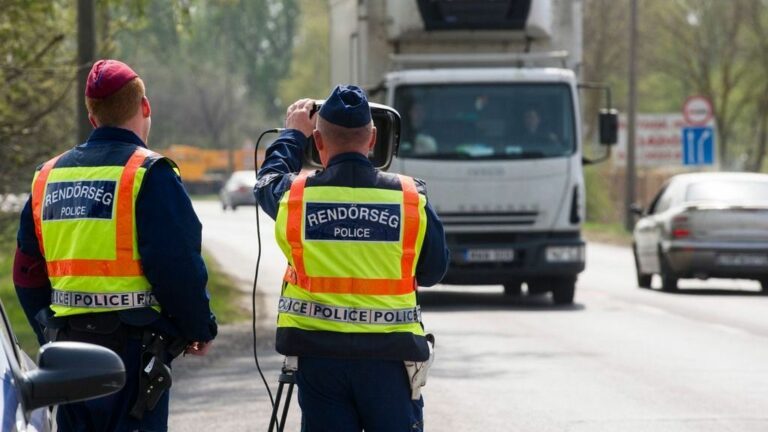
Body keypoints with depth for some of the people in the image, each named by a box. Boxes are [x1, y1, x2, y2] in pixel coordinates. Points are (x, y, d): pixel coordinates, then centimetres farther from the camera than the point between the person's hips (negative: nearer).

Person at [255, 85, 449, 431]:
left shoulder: (295, 195, -3)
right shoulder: (411, 198, -5)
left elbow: (268, 180, 22)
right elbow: (433, 272, 7)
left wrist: (292, 135, 37)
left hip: (317, 353, 1)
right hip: (388, 354, -1)